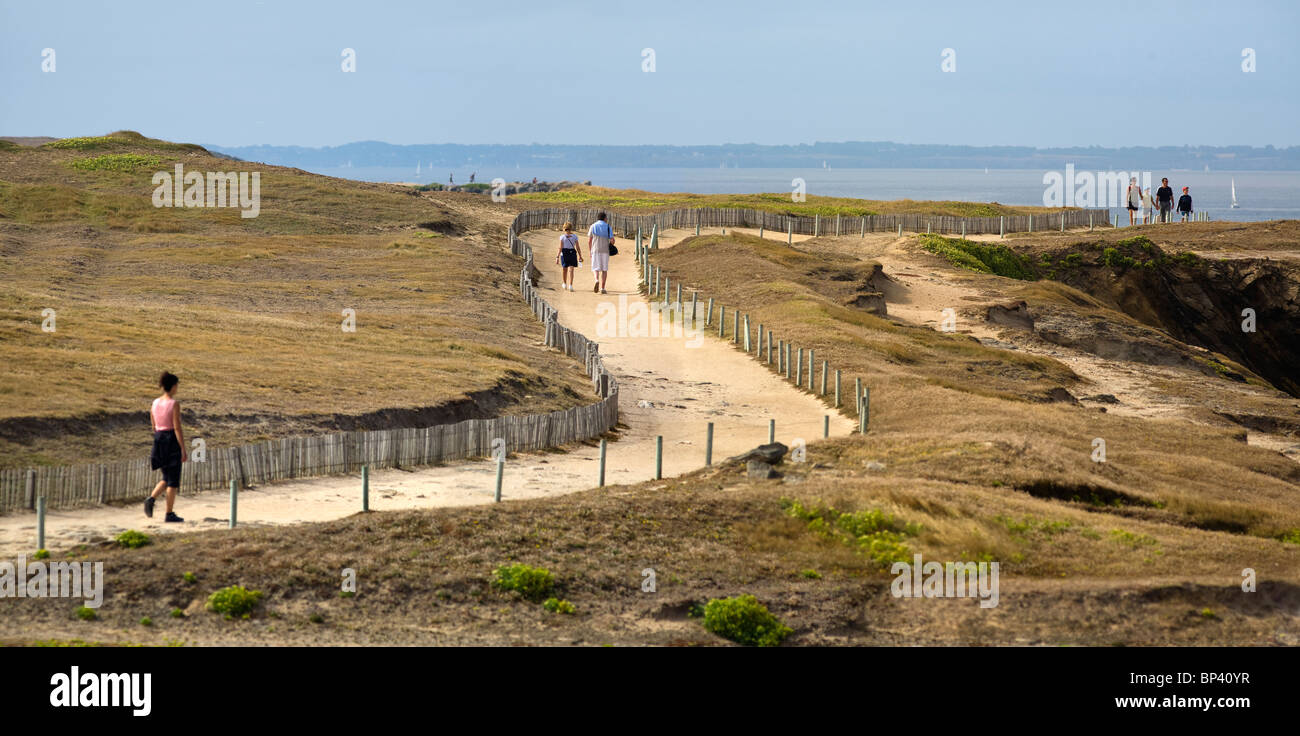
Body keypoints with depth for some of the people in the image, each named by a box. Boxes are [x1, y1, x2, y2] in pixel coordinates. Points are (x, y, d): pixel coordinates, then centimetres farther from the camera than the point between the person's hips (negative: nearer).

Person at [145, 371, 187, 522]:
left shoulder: (155, 403, 7)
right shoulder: (174, 404, -14)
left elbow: (154, 426, 13)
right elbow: (177, 428, -17)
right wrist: (183, 450, -14)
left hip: (159, 440, 7)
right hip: (173, 441, -7)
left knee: (167, 478, 18)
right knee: (173, 480, 2)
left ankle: (151, 499, -6)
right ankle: (170, 514, 4)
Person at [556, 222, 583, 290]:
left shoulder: (562, 237, -3)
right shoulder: (574, 236, 0)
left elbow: (560, 248, -9)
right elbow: (577, 248, 0)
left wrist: (557, 257, -10)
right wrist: (580, 256, 10)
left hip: (564, 253, 0)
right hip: (572, 253, 0)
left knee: (564, 269, 18)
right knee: (571, 270, -3)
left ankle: (564, 284, 33)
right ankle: (570, 285, -17)